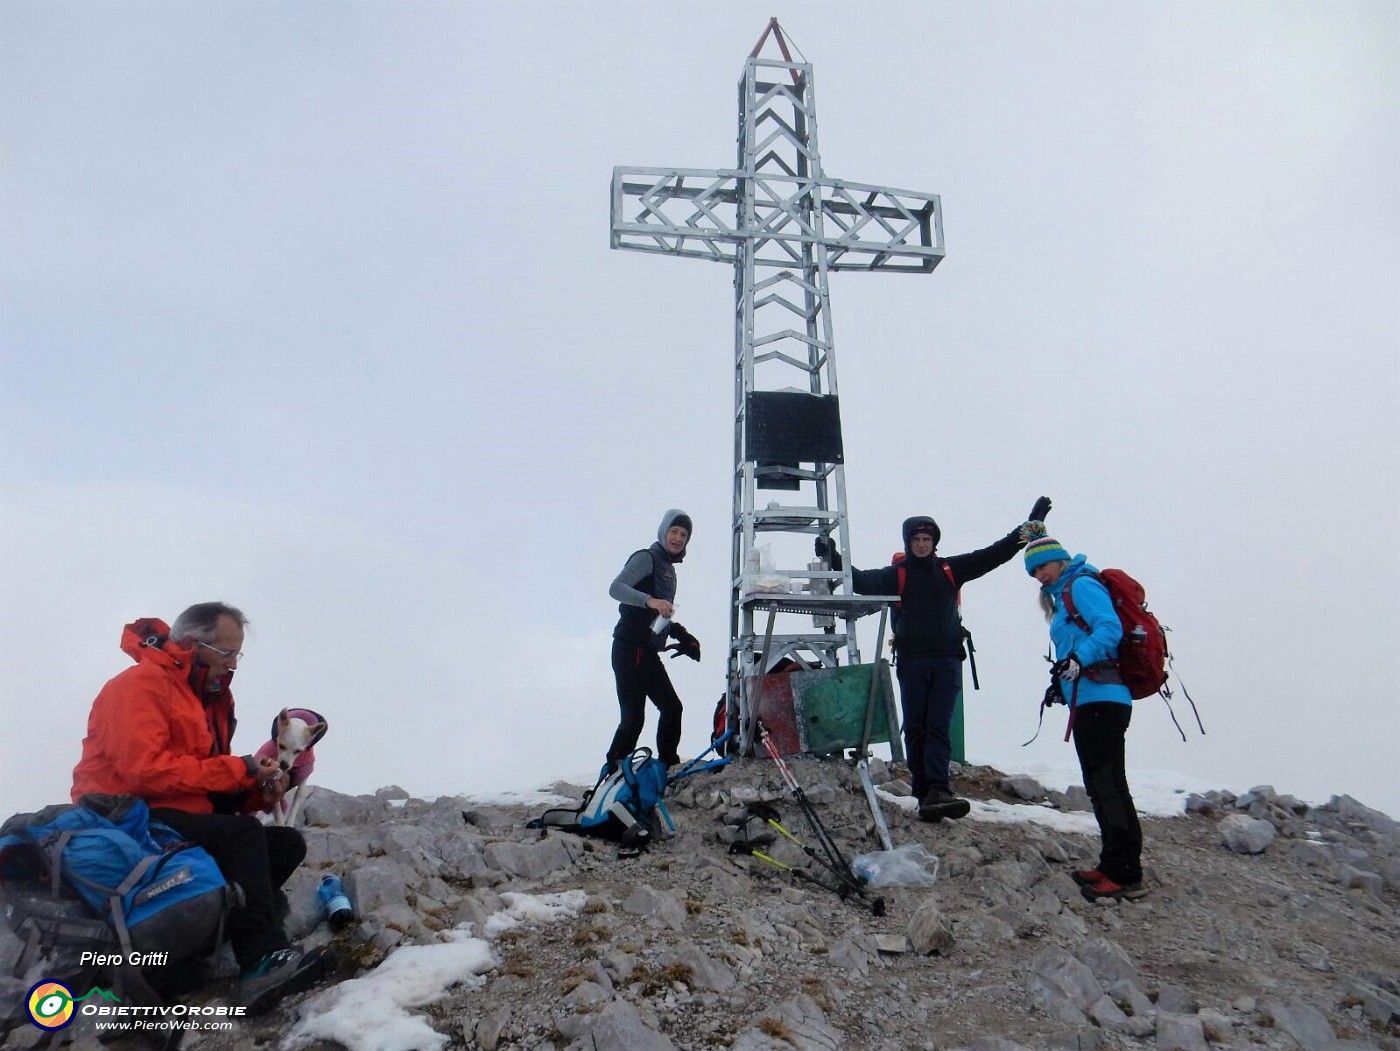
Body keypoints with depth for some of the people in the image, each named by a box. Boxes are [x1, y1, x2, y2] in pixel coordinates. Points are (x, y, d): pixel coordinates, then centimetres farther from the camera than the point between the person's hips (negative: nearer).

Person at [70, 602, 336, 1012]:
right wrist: (238, 770, -19)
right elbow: (144, 768, -24)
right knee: (243, 833, -30)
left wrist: (257, 785, -6)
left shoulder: (209, 694, 17)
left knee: (287, 844, -3)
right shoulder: (140, 685, -10)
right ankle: (263, 962, -40)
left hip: (182, 818, 9)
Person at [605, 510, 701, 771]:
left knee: (671, 707, 14)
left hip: (648, 652, 10)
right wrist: (650, 600, -36)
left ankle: (668, 767, 25)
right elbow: (616, 588, -23)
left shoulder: (668, 569, 21)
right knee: (633, 716, -11)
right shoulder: (646, 558, -7)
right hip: (630, 650, -9)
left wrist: (682, 636, 13)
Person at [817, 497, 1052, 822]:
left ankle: (938, 790, -16)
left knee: (940, 728, -7)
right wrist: (835, 559, -24)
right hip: (912, 662, -1)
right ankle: (926, 794, 8)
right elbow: (863, 581, -10)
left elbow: (995, 554, 14)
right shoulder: (896, 574, 5)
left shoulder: (951, 569, 12)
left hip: (947, 660, 1)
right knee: (916, 729, 2)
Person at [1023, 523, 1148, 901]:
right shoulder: (1063, 595, 24)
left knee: (1109, 784, -11)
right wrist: (1062, 681, 19)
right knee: (1099, 785, 14)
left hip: (1101, 698, -11)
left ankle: (1126, 875, -10)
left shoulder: (1082, 584, -5)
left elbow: (1110, 628, -19)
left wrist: (1079, 658, -32)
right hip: (1087, 700, 11)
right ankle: (1112, 866, 21)